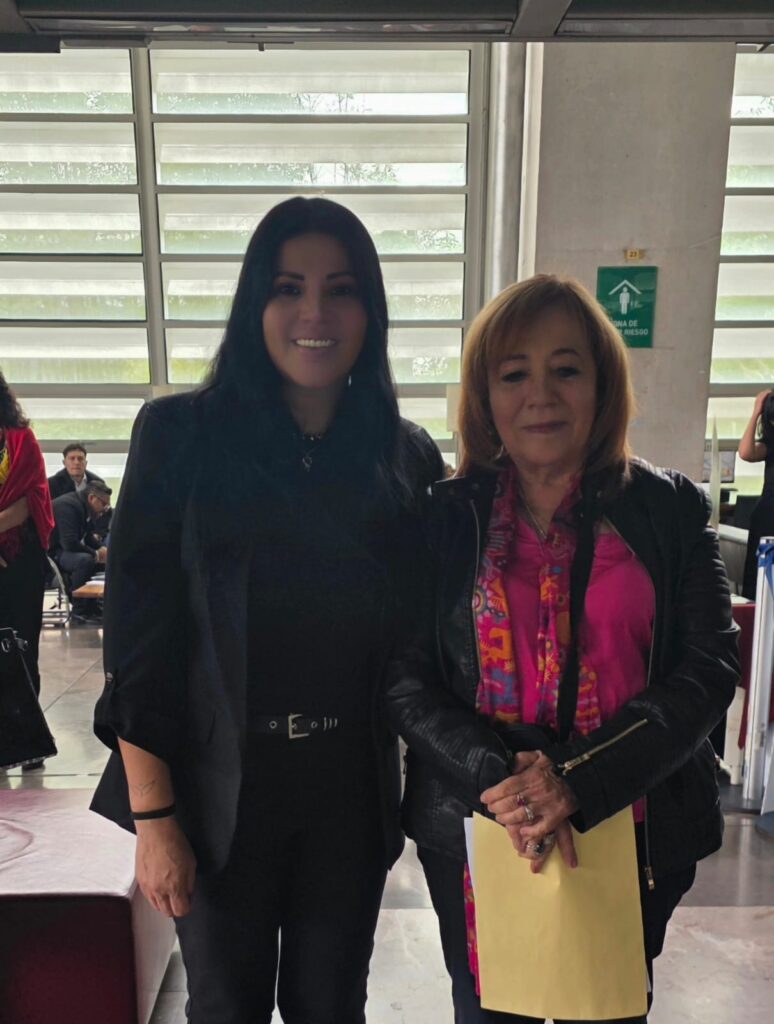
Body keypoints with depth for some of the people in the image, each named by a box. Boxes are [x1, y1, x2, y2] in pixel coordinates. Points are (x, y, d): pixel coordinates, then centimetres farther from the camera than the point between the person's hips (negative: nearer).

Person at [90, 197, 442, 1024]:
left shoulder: (407, 457, -1)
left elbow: (418, 642, 4)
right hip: (222, 790, -1)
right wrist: (153, 816, -9)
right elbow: (136, 635, -9)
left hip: (352, 790, 2)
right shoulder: (180, 434, -9)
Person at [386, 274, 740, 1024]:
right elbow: (404, 678, -6)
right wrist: (497, 780, -21)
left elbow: (708, 668, -8)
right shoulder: (443, 517, -4)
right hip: (477, 834, 0)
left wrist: (577, 785, -19)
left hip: (631, 835, 1)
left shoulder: (670, 510, -3)